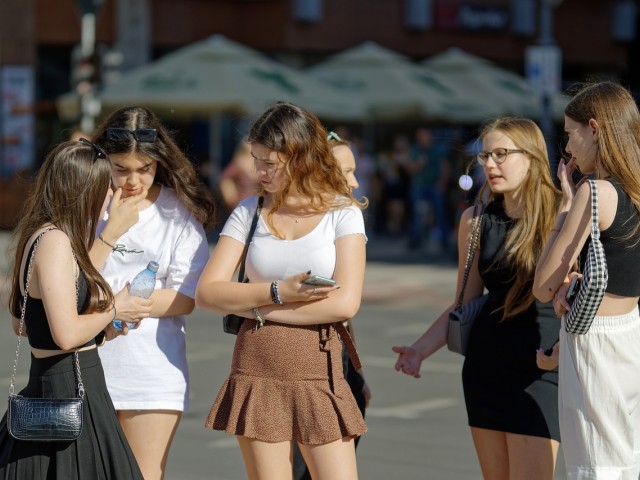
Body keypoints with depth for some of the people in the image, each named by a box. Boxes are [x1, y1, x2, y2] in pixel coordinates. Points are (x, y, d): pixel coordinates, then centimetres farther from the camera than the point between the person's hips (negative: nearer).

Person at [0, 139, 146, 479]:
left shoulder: (37, 236, 13)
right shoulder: (55, 242, -17)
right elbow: (66, 334, -24)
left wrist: (100, 324, 16)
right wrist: (113, 310, -7)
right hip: (69, 389, -10)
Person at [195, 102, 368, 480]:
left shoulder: (342, 213, 1)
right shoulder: (250, 212, 7)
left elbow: (345, 303, -11)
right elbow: (206, 293, -1)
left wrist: (257, 308, -8)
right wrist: (279, 292, -14)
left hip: (320, 375, -2)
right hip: (257, 374, 2)